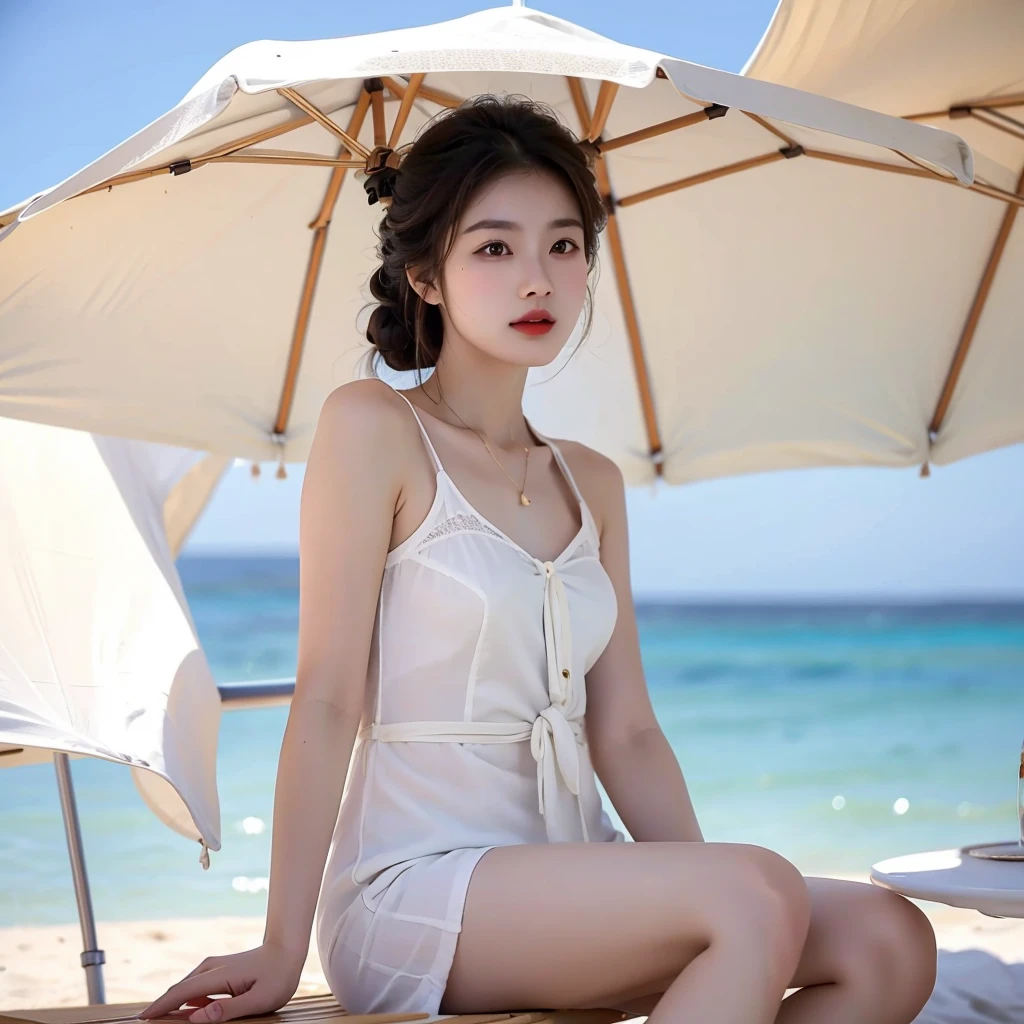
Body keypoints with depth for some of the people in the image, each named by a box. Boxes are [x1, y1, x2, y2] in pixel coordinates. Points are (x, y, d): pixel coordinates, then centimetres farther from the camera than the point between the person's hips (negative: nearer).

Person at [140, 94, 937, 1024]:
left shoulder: (592, 484, 14)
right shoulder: (374, 428, -4)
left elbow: (625, 734, 10)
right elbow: (327, 699, -9)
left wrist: (718, 912, -1)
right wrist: (283, 947, -13)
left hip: (567, 890, 6)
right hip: (409, 889, -6)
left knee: (890, 944, -13)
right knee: (763, 894, -27)